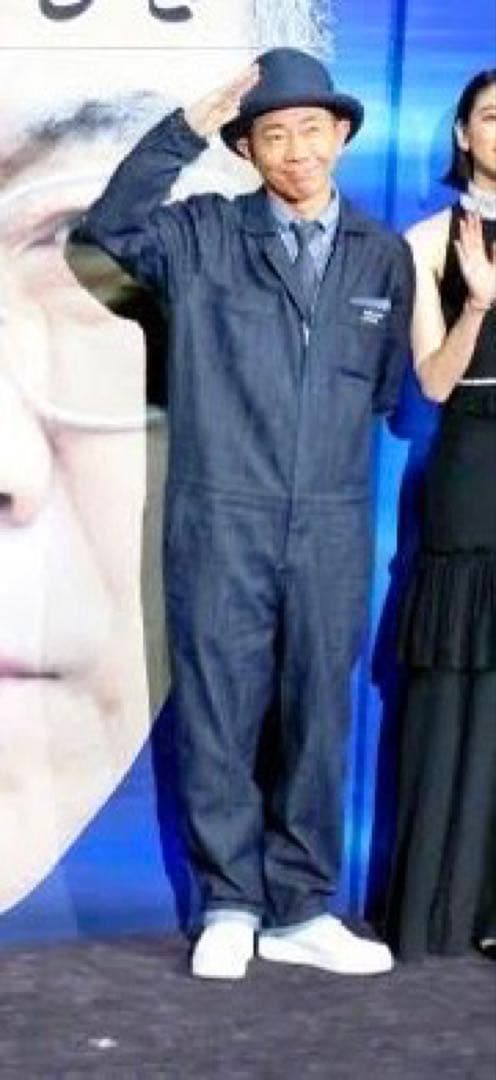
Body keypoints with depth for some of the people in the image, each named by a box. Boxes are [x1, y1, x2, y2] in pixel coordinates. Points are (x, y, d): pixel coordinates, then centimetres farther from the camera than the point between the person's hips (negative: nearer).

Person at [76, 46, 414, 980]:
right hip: (221, 520, -2)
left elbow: (392, 387, 15)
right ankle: (231, 906, 13)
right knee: (218, 716, 2)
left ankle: (301, 911, 15)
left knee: (318, 717, 6)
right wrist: (188, 128, -15)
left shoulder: (383, 255, 10)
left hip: (332, 526, 2)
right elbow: (108, 226, -11)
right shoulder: (203, 237, 5)